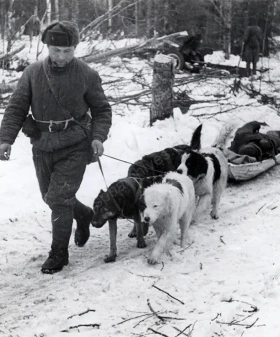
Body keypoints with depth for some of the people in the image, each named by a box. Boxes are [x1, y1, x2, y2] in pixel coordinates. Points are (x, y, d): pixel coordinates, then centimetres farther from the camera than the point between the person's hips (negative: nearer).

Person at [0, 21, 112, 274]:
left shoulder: (86, 75, -8)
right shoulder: (33, 73, -3)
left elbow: (102, 110, 2)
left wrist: (98, 137, -15)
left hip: (75, 147, -4)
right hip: (43, 146, 4)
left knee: (59, 198, -10)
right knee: (51, 197, 15)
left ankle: (59, 253, 5)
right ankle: (84, 215, 46)